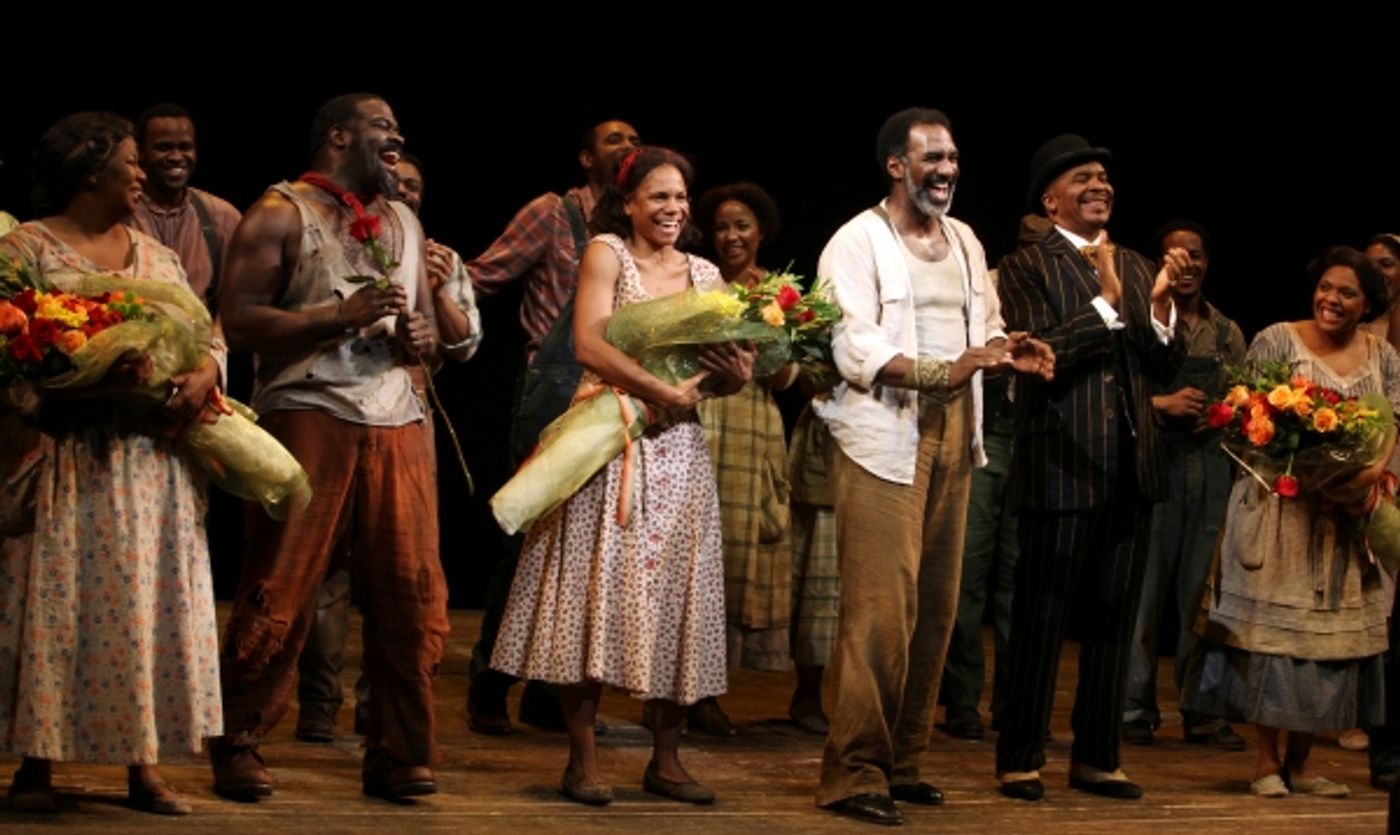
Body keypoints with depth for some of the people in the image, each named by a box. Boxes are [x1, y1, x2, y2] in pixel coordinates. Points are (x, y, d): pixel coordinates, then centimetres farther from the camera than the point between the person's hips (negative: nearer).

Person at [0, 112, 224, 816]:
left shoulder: (157, 255, 19)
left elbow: (207, 334, 15)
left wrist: (205, 374, -8)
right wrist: (92, 378, -25)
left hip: (154, 463, 5)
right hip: (67, 464, -5)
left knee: (151, 603, 3)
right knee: (57, 606, -4)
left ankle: (144, 765, 7)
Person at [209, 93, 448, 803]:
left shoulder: (404, 224, 22)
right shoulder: (281, 213, 1)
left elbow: (430, 332, 26)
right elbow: (237, 321, -8)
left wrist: (421, 336, 2)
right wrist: (340, 316, -15)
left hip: (397, 422, 5)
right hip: (308, 417, -5)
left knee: (413, 590, -1)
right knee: (280, 592, -5)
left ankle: (398, 754, 8)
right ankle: (237, 746, 8)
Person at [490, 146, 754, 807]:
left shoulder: (705, 275, 12)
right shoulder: (607, 252, -2)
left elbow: (727, 368, 12)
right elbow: (588, 344, -15)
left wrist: (734, 376, -12)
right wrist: (663, 393, -18)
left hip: (677, 450, 5)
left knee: (675, 593, 4)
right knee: (598, 590, -5)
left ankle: (666, 759, 10)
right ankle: (582, 760, -2)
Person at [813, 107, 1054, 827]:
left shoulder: (965, 241, 16)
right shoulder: (858, 242, -6)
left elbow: (984, 330, 21)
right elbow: (855, 349, -16)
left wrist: (1010, 354, -2)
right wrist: (945, 372, -27)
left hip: (953, 437, 7)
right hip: (883, 438, -7)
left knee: (935, 606, 8)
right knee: (881, 607, -10)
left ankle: (903, 761, 17)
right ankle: (854, 773, -5)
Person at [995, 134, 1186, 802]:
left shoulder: (1137, 267, 14)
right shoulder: (1026, 268, -4)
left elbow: (1164, 367, 9)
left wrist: (1161, 305, -8)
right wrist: (1107, 303, -20)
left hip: (1131, 469, 6)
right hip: (1061, 466, -6)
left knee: (1112, 620, 11)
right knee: (1041, 620, 1)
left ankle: (1096, 758, 20)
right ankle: (1019, 759, 10)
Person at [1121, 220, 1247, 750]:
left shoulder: (1227, 334, 16)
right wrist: (1162, 404, -16)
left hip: (1211, 464, 4)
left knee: (1204, 593, 5)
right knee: (1143, 589, -3)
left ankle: (1203, 712, 9)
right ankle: (1136, 709, 3)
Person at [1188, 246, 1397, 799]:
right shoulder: (1276, 341, -2)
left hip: (1348, 513, 4)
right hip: (1280, 504, -4)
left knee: (1334, 632, 5)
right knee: (1274, 625, -4)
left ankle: (1299, 762, 14)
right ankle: (1266, 761, 4)